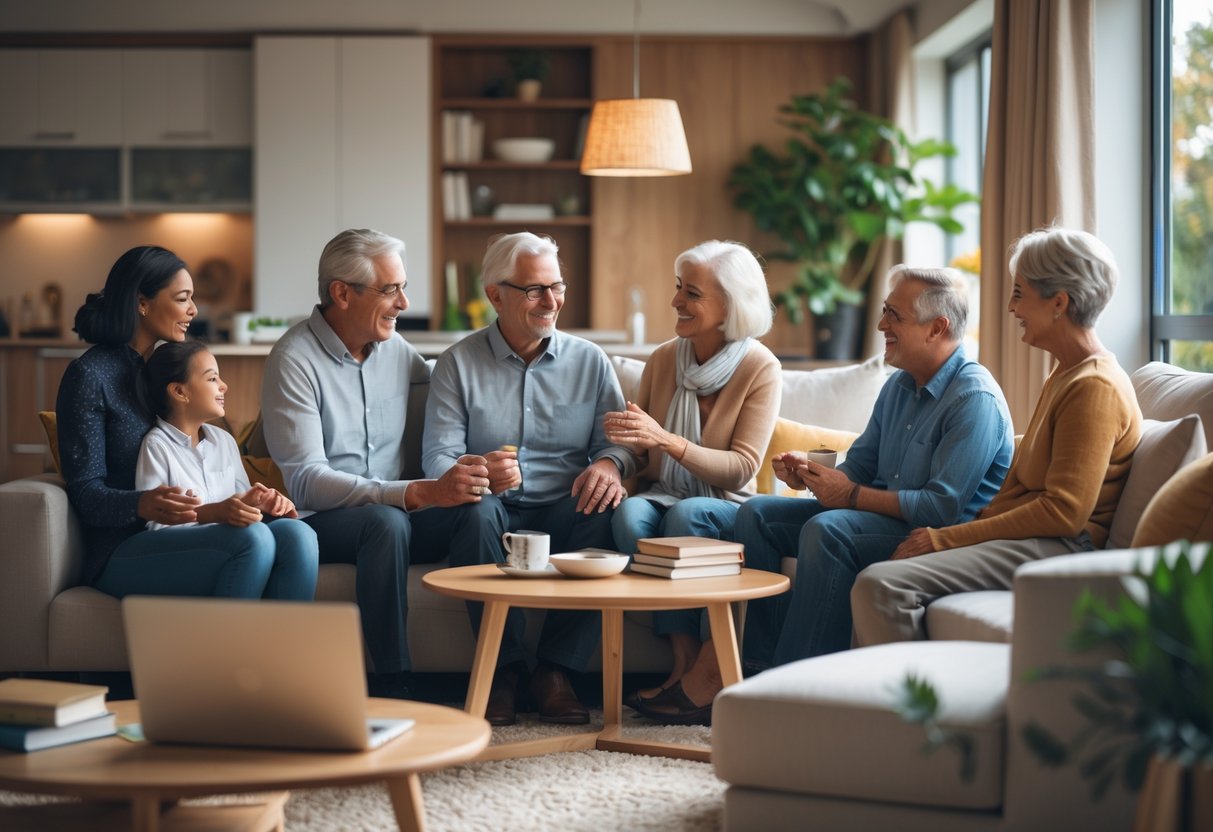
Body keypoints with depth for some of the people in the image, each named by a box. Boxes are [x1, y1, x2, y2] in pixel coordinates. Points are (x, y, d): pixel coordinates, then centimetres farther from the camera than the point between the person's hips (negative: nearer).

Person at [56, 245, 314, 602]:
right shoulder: (89, 375, -3)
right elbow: (85, 493, -9)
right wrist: (142, 505, -31)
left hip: (178, 537, 6)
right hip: (122, 552, -6)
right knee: (250, 541, -34)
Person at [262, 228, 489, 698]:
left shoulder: (392, 347, 9)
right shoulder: (295, 359, -11)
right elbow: (304, 479, -20)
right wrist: (419, 493, -31)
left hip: (392, 512, 5)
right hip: (317, 520, -5)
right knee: (385, 521, -37)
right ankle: (391, 686, -32)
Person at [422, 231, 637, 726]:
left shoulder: (589, 361, 12)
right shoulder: (458, 365, 6)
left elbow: (617, 440, 5)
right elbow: (438, 458, -4)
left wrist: (610, 464, -21)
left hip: (566, 512, 1)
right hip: (496, 513, -1)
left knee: (604, 510, -32)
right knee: (478, 509, -36)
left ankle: (556, 671, -22)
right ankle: (503, 668, -23)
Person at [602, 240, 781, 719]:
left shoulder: (760, 369, -6)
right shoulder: (663, 359, 6)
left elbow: (742, 467, -13)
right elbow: (638, 449, 15)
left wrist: (666, 440, -26)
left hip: (725, 508, -3)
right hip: (660, 496, 3)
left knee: (686, 513, -36)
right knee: (628, 514, -31)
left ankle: (690, 668, -28)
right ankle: (686, 653, -30)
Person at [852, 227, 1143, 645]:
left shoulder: (1095, 389, -12)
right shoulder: (1065, 376, 20)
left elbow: (1063, 512, -19)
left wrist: (945, 538, -16)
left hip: (1054, 548, -10)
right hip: (1026, 537, 10)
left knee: (880, 586, -24)